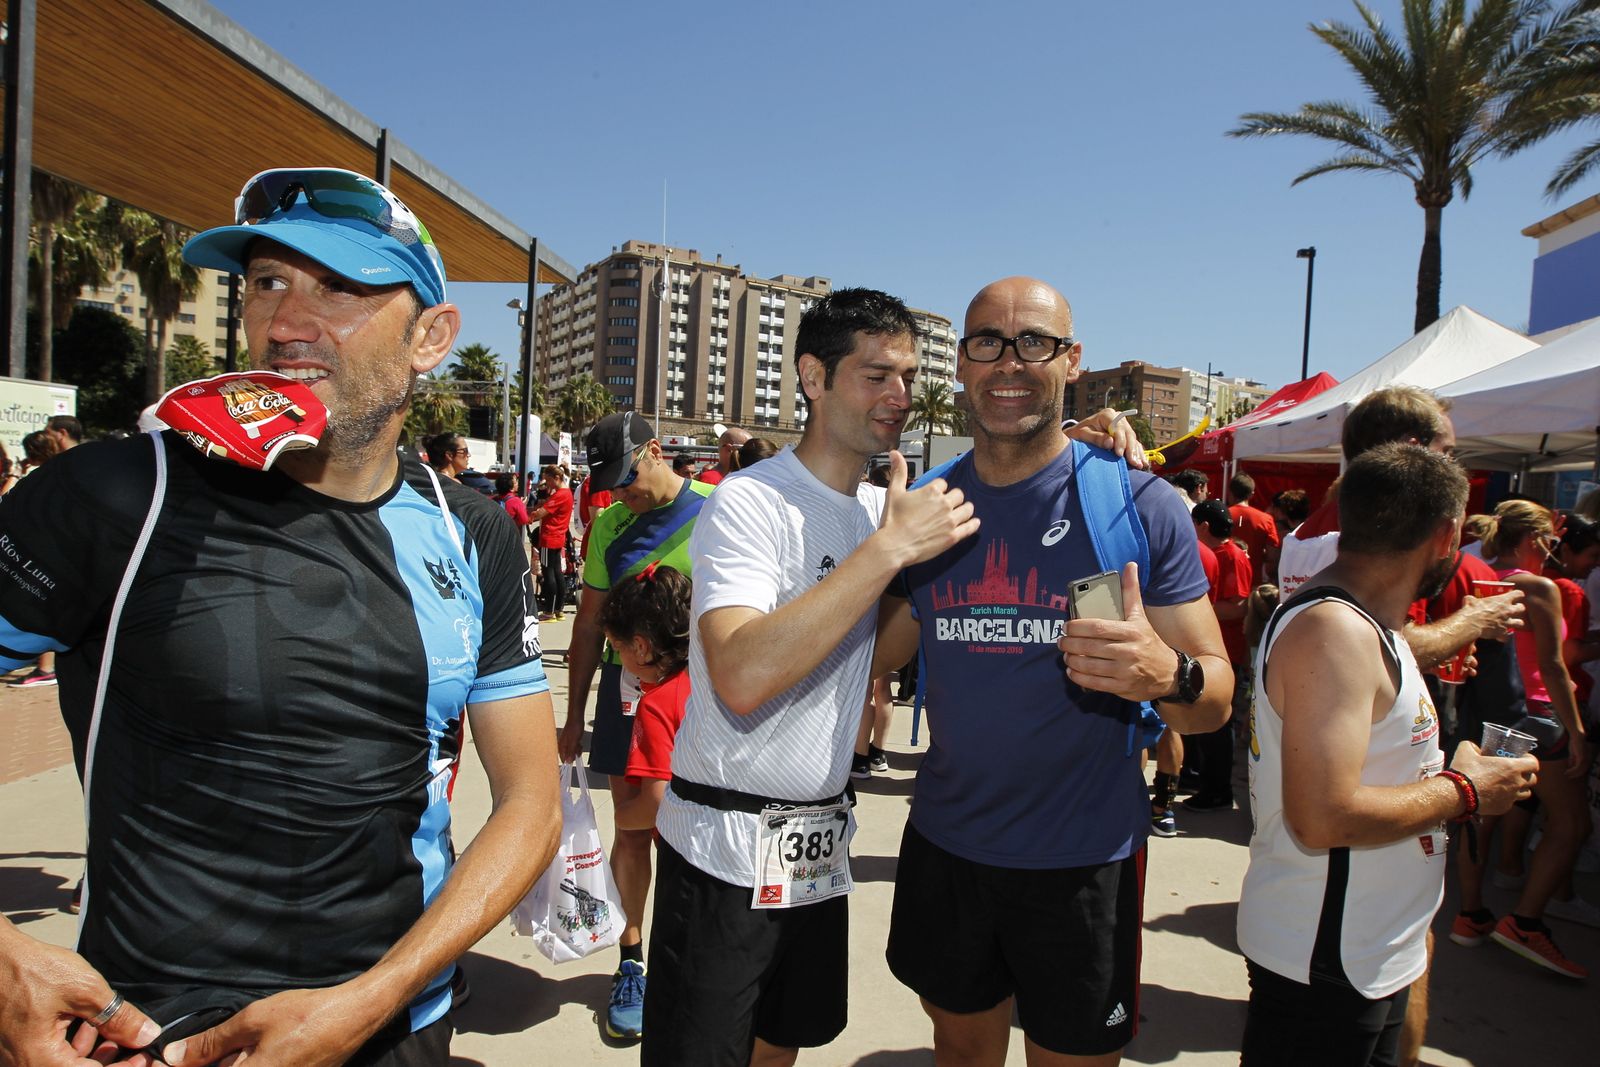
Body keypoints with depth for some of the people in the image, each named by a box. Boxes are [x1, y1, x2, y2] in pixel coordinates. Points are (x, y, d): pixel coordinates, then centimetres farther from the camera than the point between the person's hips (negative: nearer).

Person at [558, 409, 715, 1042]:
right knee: (632, 831, 11)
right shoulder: (610, 524, 5)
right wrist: (574, 718, 11)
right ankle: (631, 962, 26)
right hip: (627, 689, 3)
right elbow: (589, 625, 9)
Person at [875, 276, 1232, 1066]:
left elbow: (1216, 698, -9)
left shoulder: (1141, 504, -10)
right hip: (945, 846, 3)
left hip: (1081, 860, -3)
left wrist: (1166, 675, -30)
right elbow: (879, 653, 7)